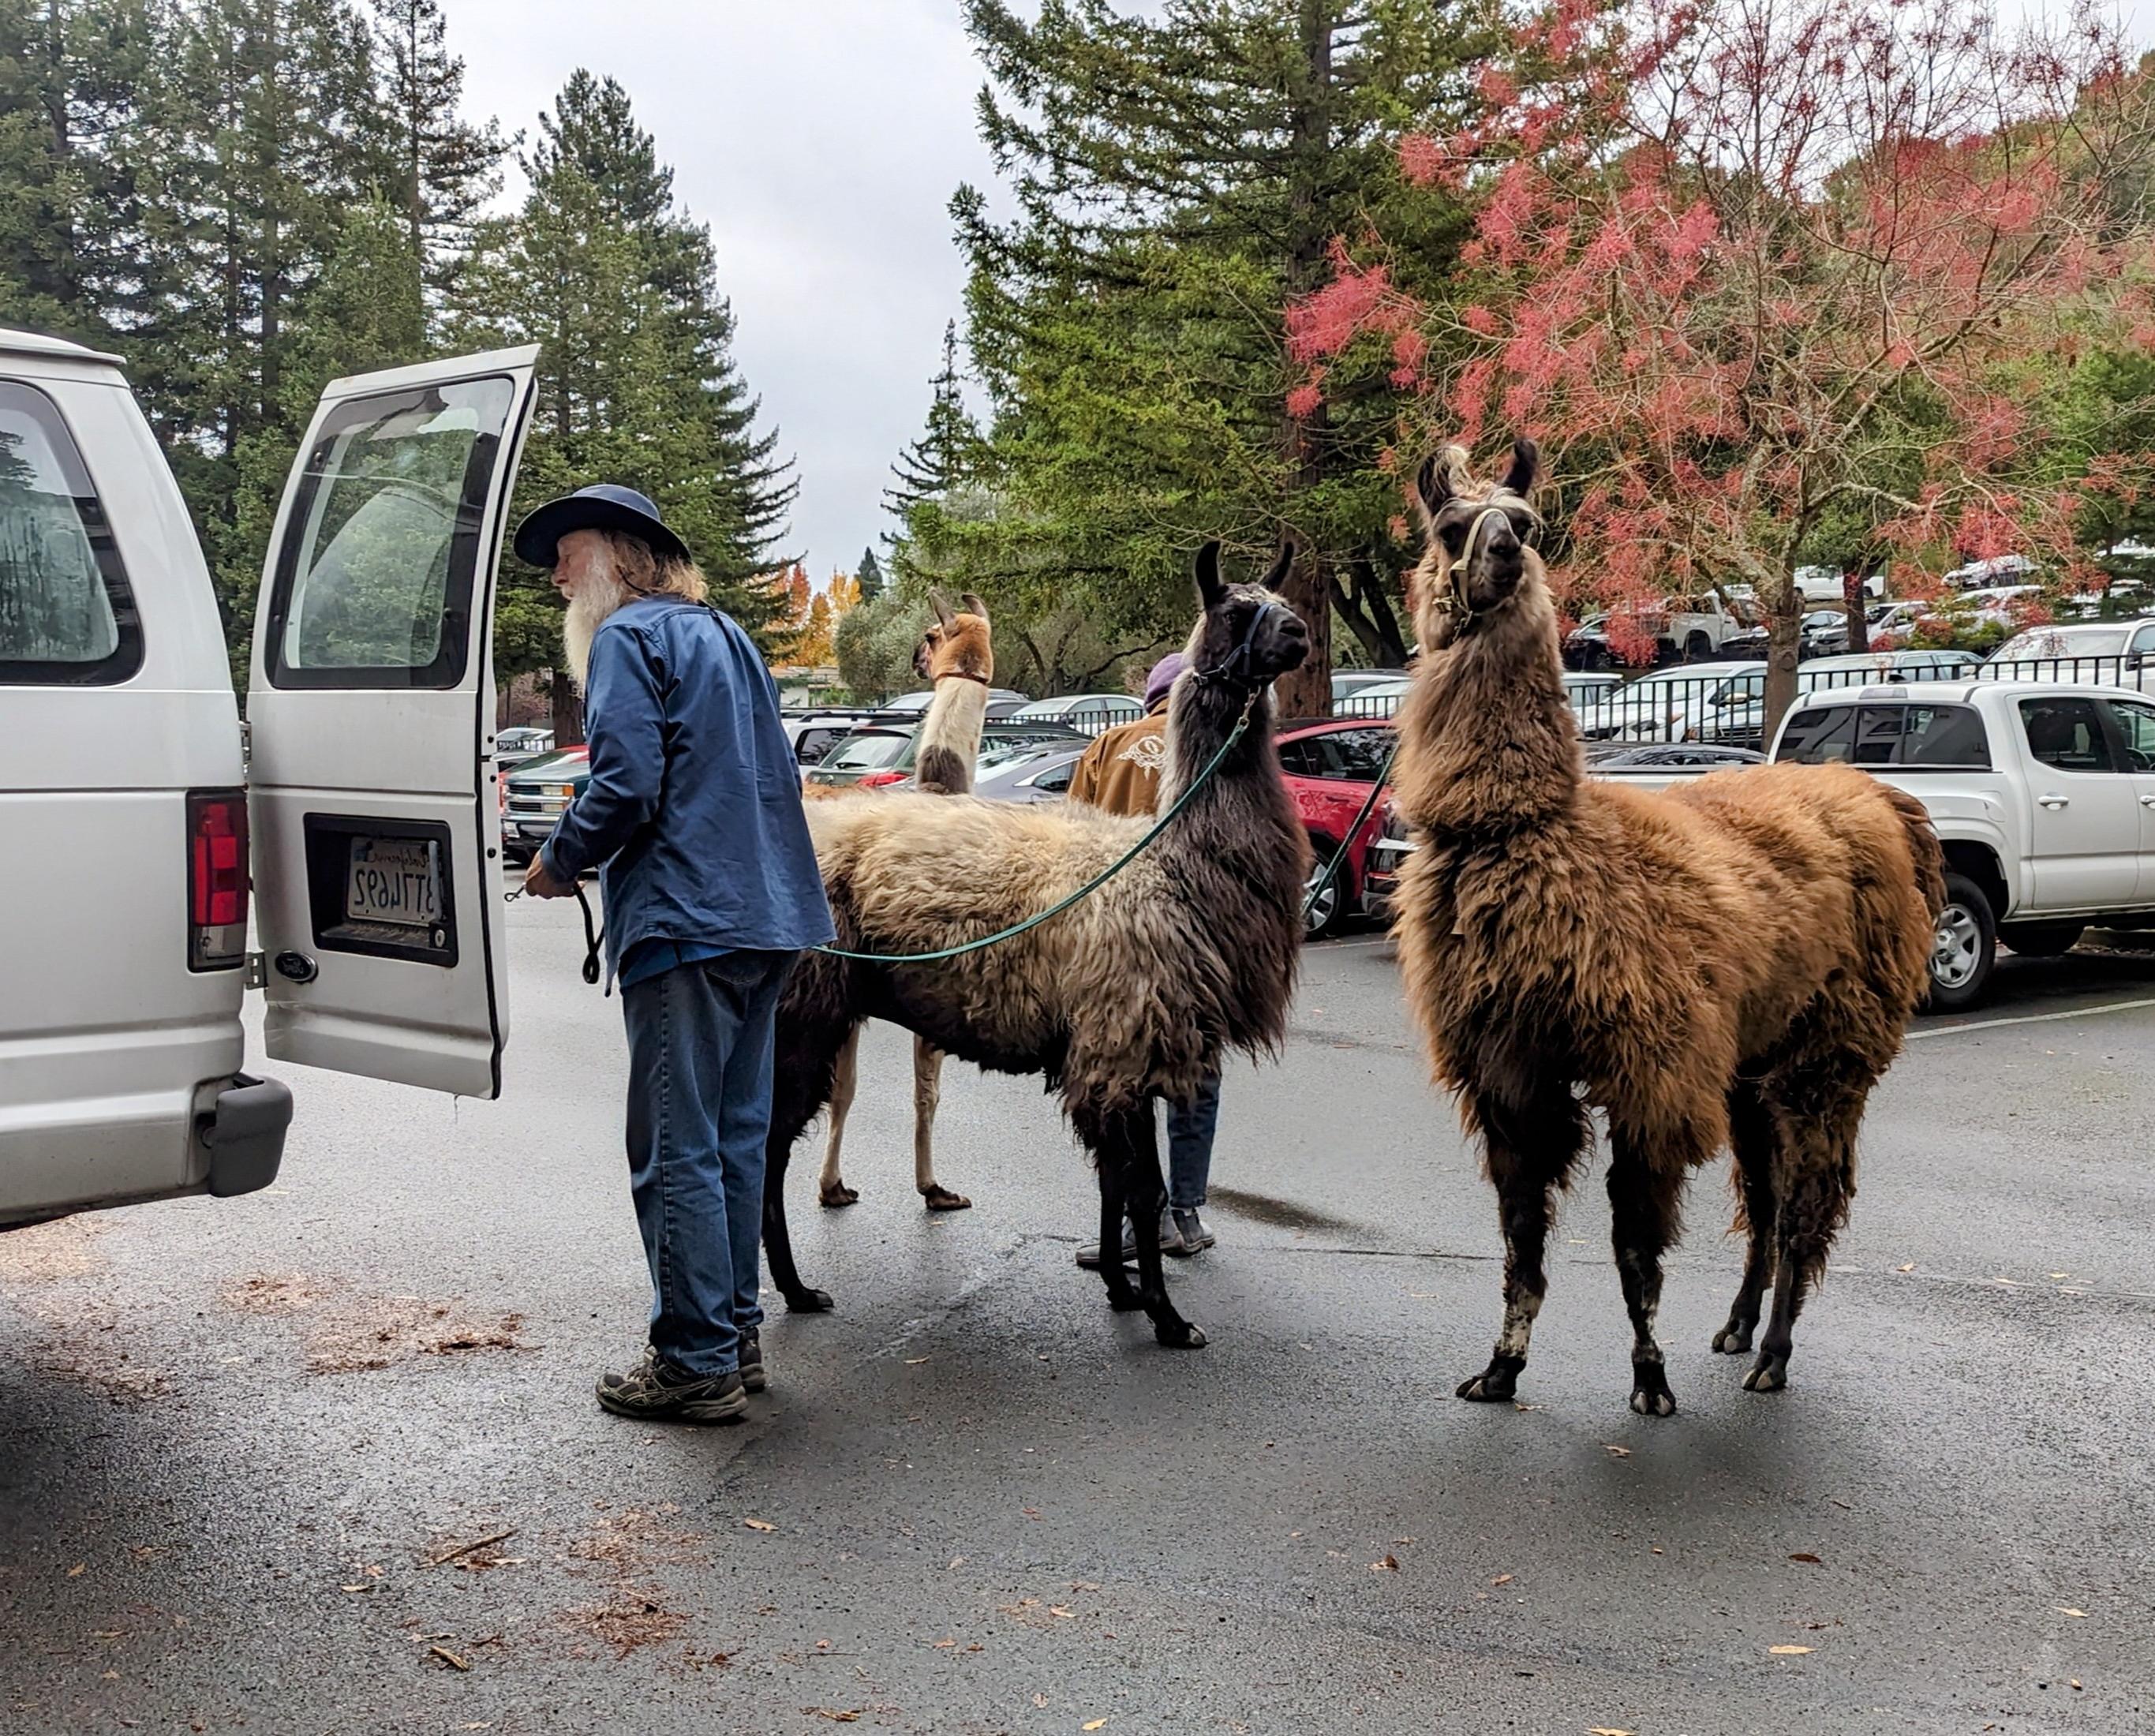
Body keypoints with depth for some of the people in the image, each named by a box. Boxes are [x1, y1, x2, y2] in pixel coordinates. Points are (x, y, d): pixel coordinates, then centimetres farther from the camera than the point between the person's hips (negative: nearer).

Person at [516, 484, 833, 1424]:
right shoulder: (726, 635, 21)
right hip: (766, 916, 9)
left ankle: (697, 1363, 1)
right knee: (735, 1138, 14)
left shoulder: (629, 637, -6)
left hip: (683, 923, -9)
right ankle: (736, 1337, 23)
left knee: (677, 1152, -3)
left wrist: (558, 861, -1)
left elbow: (626, 785, -17)